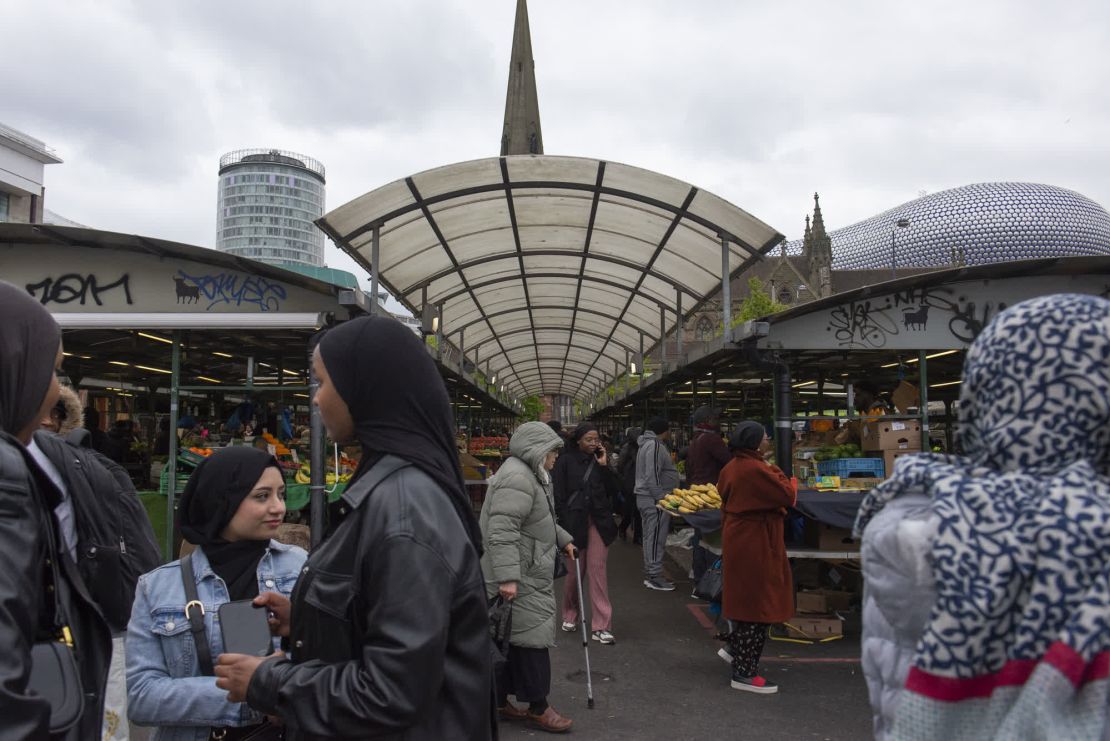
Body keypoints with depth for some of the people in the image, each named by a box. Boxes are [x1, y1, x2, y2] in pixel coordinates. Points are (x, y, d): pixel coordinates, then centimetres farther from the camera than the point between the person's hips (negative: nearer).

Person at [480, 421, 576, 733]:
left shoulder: (529, 474, 17)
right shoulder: (517, 478, -21)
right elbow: (502, 532, -28)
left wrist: (563, 539, 31)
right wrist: (507, 577, -31)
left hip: (526, 574, 11)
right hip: (519, 578, -11)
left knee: (510, 640, 16)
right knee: (532, 638, -1)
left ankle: (500, 702, 25)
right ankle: (538, 708, 11)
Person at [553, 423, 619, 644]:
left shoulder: (600, 459, 7)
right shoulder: (565, 461, -3)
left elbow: (613, 489, 4)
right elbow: (559, 495, -5)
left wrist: (604, 466, -6)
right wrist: (564, 524, -11)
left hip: (599, 521, 2)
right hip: (575, 520, -2)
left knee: (598, 571, -2)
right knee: (574, 571, 9)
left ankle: (600, 626, 0)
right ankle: (570, 615, 32)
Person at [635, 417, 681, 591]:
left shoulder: (648, 444, 17)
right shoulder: (655, 446, -17)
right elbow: (652, 478, -23)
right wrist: (662, 500, -21)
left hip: (647, 498, 11)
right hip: (654, 499, -11)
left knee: (651, 537, 15)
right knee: (656, 539, -5)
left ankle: (650, 574, 22)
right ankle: (654, 577, 0)